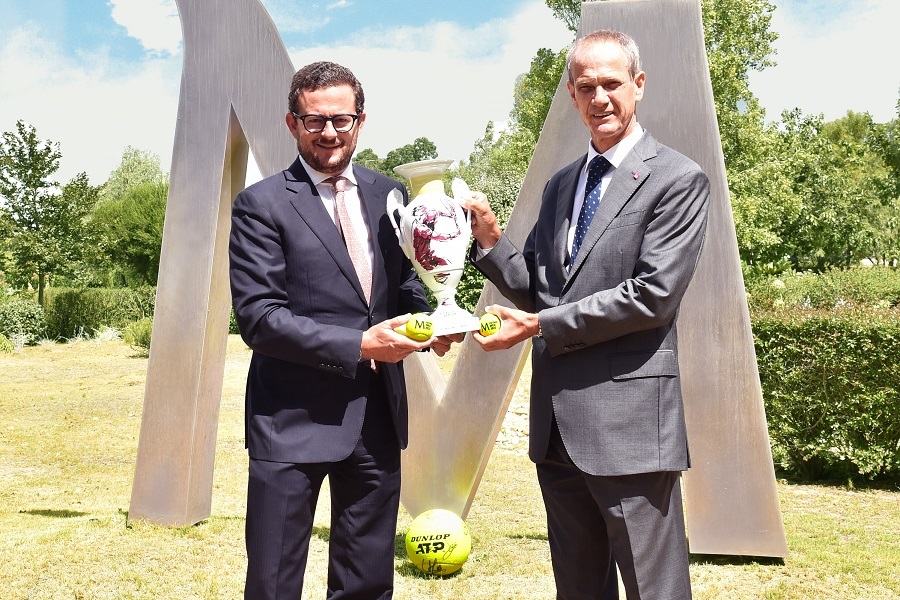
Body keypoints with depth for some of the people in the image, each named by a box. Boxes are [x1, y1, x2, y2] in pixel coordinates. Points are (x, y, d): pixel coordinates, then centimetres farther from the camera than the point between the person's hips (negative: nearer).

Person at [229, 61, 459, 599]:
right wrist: (358, 345, -20)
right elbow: (259, 317, -13)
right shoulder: (262, 205, -5)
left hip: (378, 418, 5)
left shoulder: (389, 195, 9)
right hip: (293, 421, -4)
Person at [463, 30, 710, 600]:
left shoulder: (679, 179, -5)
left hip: (629, 421, -6)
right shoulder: (560, 185, 15)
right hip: (557, 423, 7)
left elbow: (652, 295, -15)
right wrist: (491, 240, -4)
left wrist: (542, 327, -13)